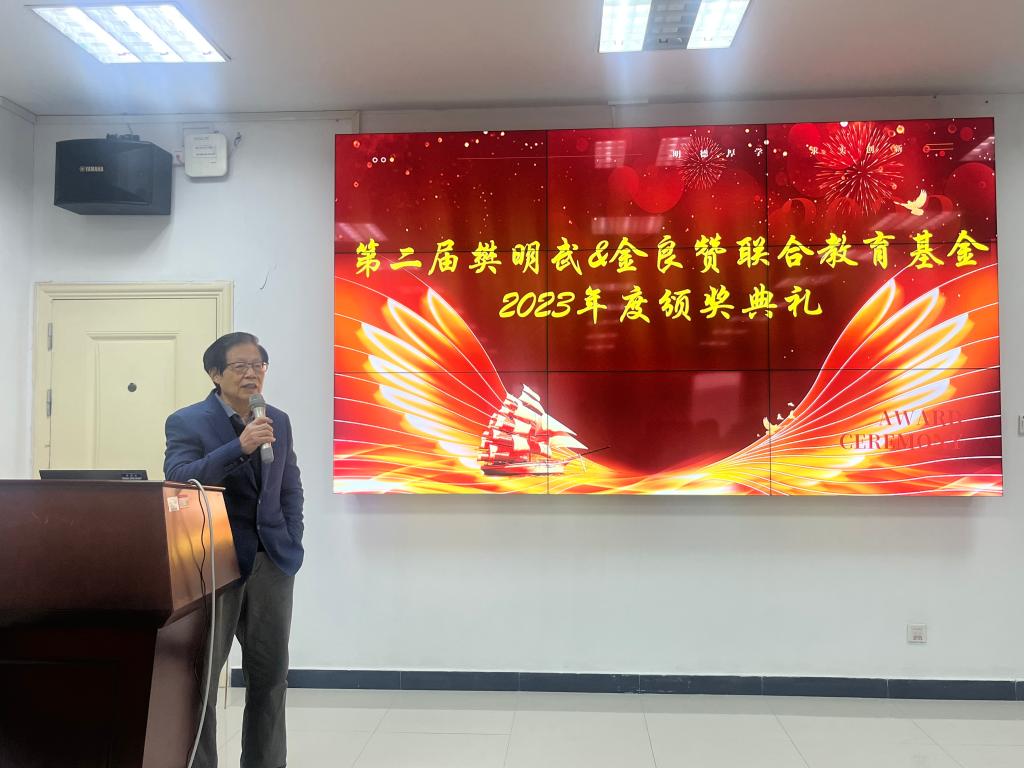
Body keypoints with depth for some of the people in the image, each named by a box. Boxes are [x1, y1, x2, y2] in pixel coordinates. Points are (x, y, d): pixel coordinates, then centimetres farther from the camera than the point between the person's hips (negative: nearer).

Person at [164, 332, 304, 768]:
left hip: (272, 562, 4)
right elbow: (179, 482, -20)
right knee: (200, 677, 7)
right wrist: (239, 447, -29)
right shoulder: (187, 422, -5)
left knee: (270, 676, 11)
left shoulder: (279, 421, 9)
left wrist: (292, 546, 4)